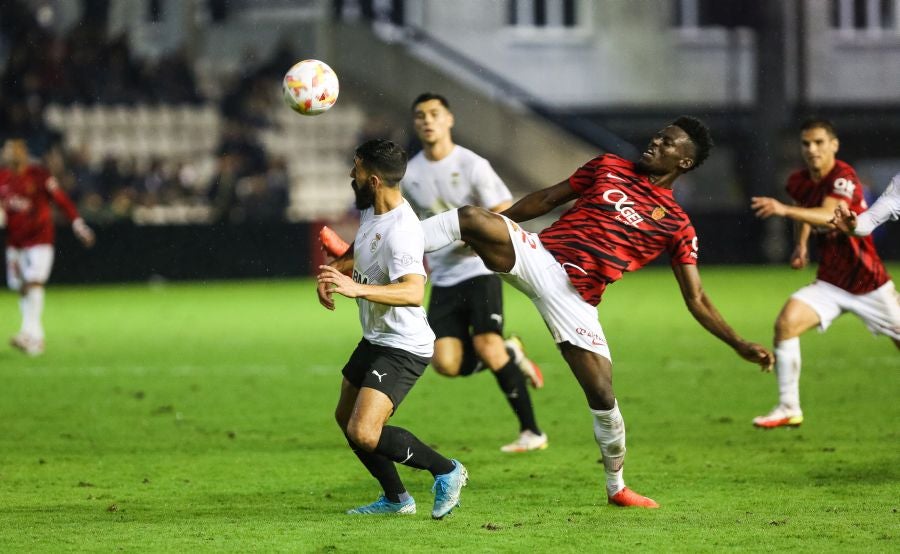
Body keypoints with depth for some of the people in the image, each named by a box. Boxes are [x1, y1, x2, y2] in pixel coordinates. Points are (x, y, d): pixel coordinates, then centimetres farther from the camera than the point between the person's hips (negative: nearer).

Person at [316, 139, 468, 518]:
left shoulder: (400, 231, -27)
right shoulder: (371, 210, 3)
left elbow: (414, 291, -41)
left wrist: (356, 288, -50)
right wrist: (334, 271, 7)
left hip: (403, 348, -11)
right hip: (374, 340, 11)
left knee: (364, 434, -21)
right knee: (346, 419, 21)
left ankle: (446, 472, -3)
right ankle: (395, 498, 34)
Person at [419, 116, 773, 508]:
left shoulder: (676, 225, 9)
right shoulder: (609, 168, 14)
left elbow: (696, 300, 10)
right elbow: (547, 199, 20)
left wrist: (739, 345, 0)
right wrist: (489, 232, 19)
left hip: (575, 298, -1)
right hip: (535, 255, 1)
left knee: (602, 394, -6)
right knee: (471, 217, -27)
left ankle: (616, 488, 16)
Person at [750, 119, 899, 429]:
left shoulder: (844, 178, -20)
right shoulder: (799, 182, 0)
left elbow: (827, 215, -40)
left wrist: (784, 210, -54)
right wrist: (801, 245, 10)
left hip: (869, 282, -5)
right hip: (830, 283, 5)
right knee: (786, 322, -20)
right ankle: (789, 409, -14)